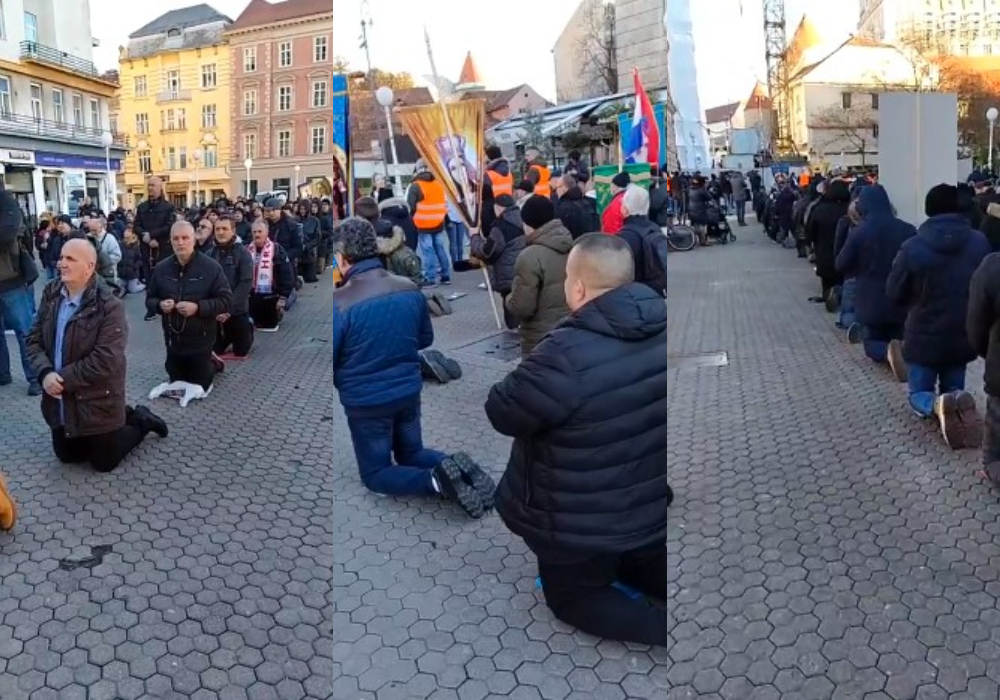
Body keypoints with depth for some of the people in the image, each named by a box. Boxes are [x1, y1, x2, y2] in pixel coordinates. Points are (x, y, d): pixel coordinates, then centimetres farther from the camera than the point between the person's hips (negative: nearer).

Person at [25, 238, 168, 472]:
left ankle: (139, 420, 31)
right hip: (60, 402, 6)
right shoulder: (51, 294, -1)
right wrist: (46, 373, -17)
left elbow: (105, 361, -26)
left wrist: (63, 379, -22)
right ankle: (124, 419, 38)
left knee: (104, 462, 7)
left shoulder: (110, 306, -22)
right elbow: (34, 339, 1)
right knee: (67, 455, 21)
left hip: (97, 402, -6)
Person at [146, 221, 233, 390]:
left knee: (199, 386, 10)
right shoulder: (161, 268, -2)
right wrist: (160, 305, -17)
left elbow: (226, 301, -16)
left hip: (201, 340, -4)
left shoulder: (211, 267, -14)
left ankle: (212, 364, 41)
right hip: (173, 339, 4)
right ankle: (209, 363, 48)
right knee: (176, 383, 21)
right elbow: (150, 299, 7)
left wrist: (197, 307, -28)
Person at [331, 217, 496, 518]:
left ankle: (435, 480, -15)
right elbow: (426, 339, 9)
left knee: (375, 474, 13)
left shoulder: (340, 303, -22)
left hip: (366, 401, -5)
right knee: (412, 452, 26)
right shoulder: (410, 289, -6)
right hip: (409, 391, 5)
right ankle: (458, 467, -4)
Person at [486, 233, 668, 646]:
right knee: (639, 565, 34)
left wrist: (532, 376, -1)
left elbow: (502, 413, -20)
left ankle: (661, 628, -3)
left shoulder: (566, 356, -33)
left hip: (582, 526, -6)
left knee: (571, 597, 19)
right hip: (651, 506, 7)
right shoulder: (660, 327, -10)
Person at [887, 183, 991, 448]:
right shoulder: (980, 242, -7)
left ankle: (937, 405, -24)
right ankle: (957, 402, -17)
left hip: (924, 335, -3)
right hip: (963, 335, 3)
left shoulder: (912, 247, -16)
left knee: (919, 395, 12)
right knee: (952, 389, 20)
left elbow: (894, 293, -7)